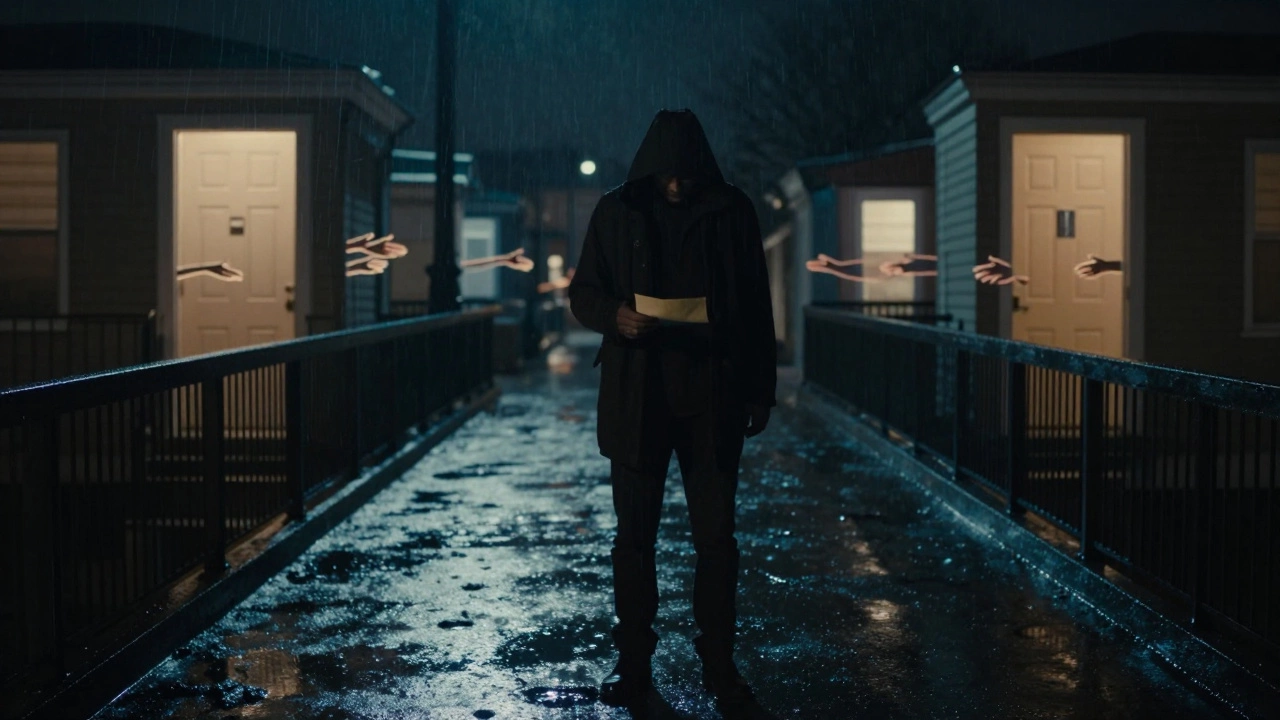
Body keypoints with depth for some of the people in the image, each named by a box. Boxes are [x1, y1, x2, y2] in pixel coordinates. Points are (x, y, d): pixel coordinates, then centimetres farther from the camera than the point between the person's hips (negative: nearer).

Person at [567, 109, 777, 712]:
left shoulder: (732, 213, 1)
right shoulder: (617, 212, 2)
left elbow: (756, 308, 5)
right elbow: (582, 292, 6)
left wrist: (760, 390, 3)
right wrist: (614, 316, -16)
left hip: (712, 396, 0)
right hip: (635, 396, 1)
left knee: (716, 535, 3)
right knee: (634, 533, 7)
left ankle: (719, 663, 13)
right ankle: (633, 662, 17)